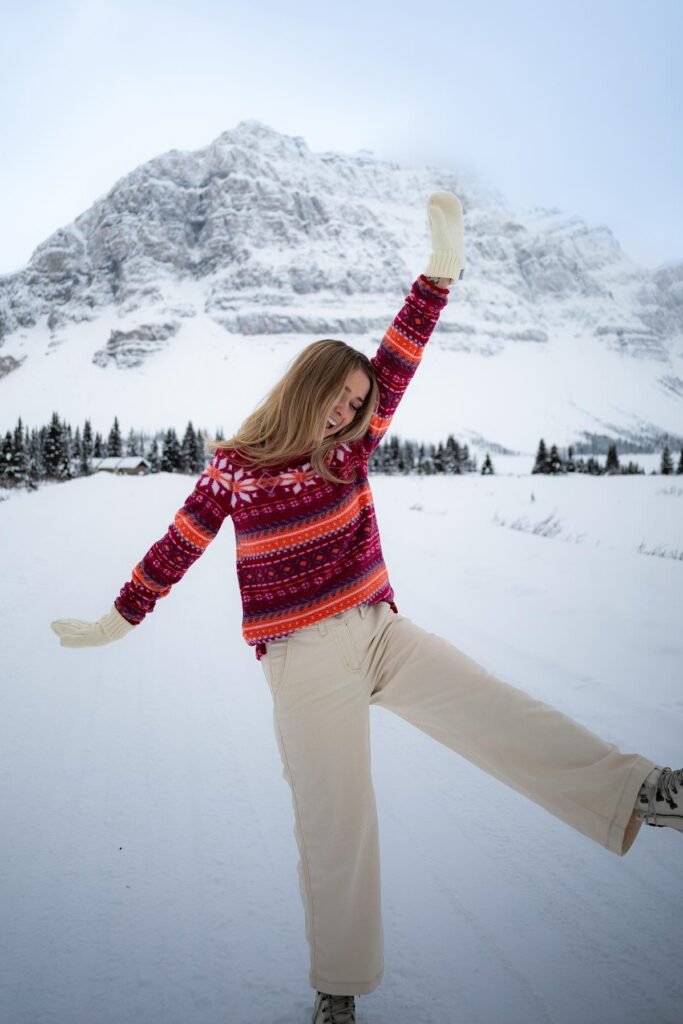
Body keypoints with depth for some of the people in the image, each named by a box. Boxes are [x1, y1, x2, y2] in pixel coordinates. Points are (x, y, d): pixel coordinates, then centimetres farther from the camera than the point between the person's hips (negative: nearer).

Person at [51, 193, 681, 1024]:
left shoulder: (349, 451, 5)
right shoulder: (233, 469, -1)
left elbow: (398, 363, -2)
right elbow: (177, 548, 9)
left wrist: (441, 271, -9)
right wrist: (117, 620, 16)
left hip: (381, 632, 3)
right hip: (304, 661, -3)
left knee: (492, 712, -17)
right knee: (334, 825, 4)